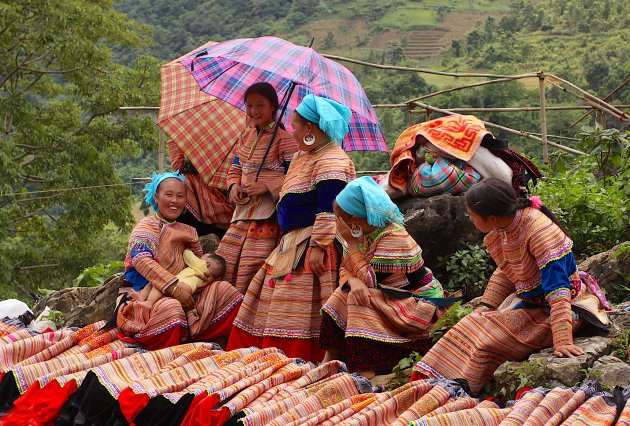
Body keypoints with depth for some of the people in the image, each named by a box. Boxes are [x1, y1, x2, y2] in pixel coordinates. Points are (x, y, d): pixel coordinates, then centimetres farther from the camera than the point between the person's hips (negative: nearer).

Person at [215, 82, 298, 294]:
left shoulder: (283, 138, -8)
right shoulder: (246, 137, 15)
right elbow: (236, 168, 23)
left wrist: (267, 186, -20)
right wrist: (234, 186, 2)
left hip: (269, 213, -7)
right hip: (244, 209, 7)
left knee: (250, 266, -12)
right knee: (223, 261, 4)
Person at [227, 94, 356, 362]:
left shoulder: (332, 162, -17)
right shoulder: (303, 157, 17)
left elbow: (328, 211, -22)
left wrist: (319, 246, -25)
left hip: (310, 247, -11)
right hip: (292, 244, 11)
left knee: (299, 309, -8)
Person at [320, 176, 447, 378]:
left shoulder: (393, 237, -25)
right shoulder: (362, 233, 1)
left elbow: (371, 279, -27)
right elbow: (345, 269, 0)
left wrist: (350, 241, -23)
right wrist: (353, 282, -25)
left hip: (419, 302, -9)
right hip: (390, 295, 9)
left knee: (363, 303, -27)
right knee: (342, 297, -6)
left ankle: (366, 372, -30)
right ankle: (330, 360, -10)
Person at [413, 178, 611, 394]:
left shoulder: (539, 230, -30)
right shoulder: (501, 230, -4)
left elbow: (557, 287, -34)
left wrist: (562, 341, -40)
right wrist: (486, 307, 2)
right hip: (527, 301, 8)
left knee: (490, 341, -21)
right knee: (471, 326, -6)